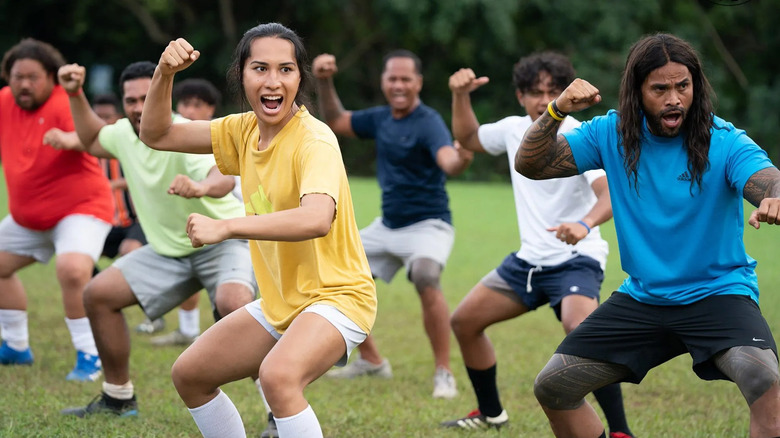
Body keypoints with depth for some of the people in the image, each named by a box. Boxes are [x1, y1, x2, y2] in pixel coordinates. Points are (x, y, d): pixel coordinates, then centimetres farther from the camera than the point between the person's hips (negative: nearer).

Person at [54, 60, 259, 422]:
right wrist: (76, 96, 10)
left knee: (233, 303, -37)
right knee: (98, 294, 0)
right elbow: (93, 141, 23)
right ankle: (118, 399, 16)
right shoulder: (125, 132, -4)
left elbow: (224, 175, -49)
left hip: (225, 240, -8)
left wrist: (202, 186, -71)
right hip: (169, 249, 8)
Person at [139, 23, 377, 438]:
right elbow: (156, 135, 9)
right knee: (188, 374, 13)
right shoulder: (245, 130, 2)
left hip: (336, 297, -9)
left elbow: (317, 218, -41)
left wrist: (225, 227, -43)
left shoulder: (314, 140, -22)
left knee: (278, 374, -36)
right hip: (280, 303, 9)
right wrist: (164, 73, -9)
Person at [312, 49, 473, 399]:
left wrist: (461, 158, -61)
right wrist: (324, 83, 5)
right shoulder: (381, 118, 4)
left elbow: (448, 160, -38)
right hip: (387, 226, 8)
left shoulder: (428, 123, -19)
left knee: (425, 278, -35)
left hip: (427, 225, -8)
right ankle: (371, 361, 25)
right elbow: (336, 122, 19)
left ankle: (444, 374, -25)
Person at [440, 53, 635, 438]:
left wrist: (585, 224, -53)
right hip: (529, 260, 8)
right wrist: (460, 96, 5)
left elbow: (610, 194, -33)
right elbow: (467, 138, 23)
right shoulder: (514, 129, 2)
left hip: (575, 260, -8)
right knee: (464, 321, 9)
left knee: (580, 328, -34)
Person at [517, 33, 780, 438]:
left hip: (717, 293, -4)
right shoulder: (611, 134, -3)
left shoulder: (725, 142, -14)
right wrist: (556, 111, -23)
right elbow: (530, 165, -4)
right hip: (641, 296, 4)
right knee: (552, 387, 0)